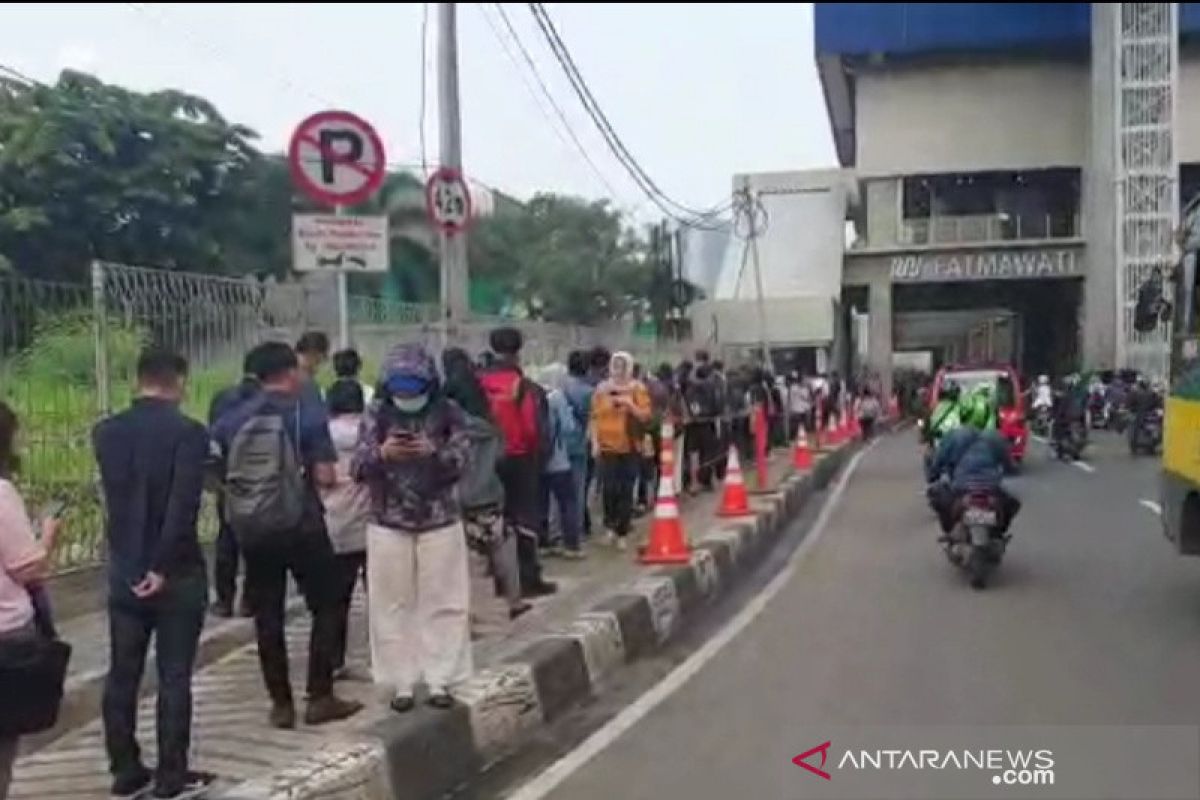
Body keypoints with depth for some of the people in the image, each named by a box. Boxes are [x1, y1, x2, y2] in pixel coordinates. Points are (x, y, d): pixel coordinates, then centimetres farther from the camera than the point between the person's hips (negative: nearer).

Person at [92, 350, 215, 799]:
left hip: (123, 570, 5)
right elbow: (183, 506, -20)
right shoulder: (188, 432, -14)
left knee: (121, 675, 12)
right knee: (174, 677, 3)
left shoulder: (105, 432, 3)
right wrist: (162, 567, -15)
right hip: (177, 572, -5)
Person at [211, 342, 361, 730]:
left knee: (267, 617, 11)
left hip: (252, 529, 4)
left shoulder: (230, 420, 2)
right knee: (325, 608, 10)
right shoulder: (308, 415, -9)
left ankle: (281, 703, 15)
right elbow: (325, 477, -14)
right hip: (301, 526, -3)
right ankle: (320, 698, 10)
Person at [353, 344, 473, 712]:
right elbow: (359, 467, -7)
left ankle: (440, 681, 14)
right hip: (388, 524, 1)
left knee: (442, 604, 4)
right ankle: (402, 684, 15)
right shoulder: (377, 412, -2)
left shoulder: (448, 411, -3)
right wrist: (382, 453, -28)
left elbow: (462, 461, -9)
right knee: (393, 606, 5)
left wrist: (434, 452, -29)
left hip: (440, 522, 0)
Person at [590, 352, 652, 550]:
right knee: (609, 488, -10)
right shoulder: (602, 389, 5)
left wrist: (630, 404, -17)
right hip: (606, 446, 0)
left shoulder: (637, 389, 3)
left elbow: (645, 416, -1)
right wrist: (595, 442, -4)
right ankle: (611, 524, 15)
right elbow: (595, 417, 4)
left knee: (626, 491, 1)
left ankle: (622, 532, 11)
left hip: (629, 448, 0)